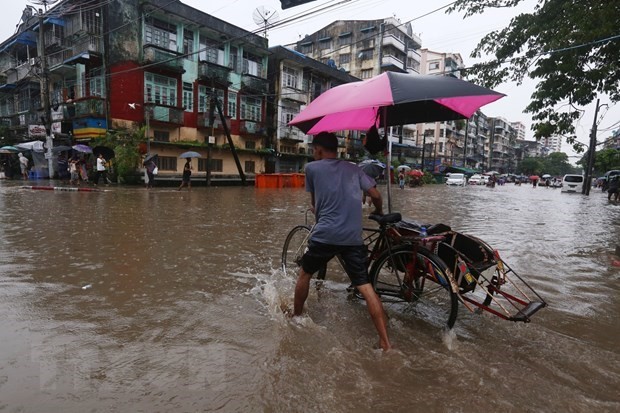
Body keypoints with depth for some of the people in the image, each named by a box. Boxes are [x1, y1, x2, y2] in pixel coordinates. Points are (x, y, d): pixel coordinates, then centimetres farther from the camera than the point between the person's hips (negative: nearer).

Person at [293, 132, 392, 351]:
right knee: (366, 288, 4)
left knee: (305, 274, 22)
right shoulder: (354, 169, 15)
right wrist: (379, 213, 31)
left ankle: (296, 317, 38)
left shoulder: (312, 168, 7)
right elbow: (375, 195, 11)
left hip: (325, 234, -2)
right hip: (353, 238, 3)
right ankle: (385, 342, 1)